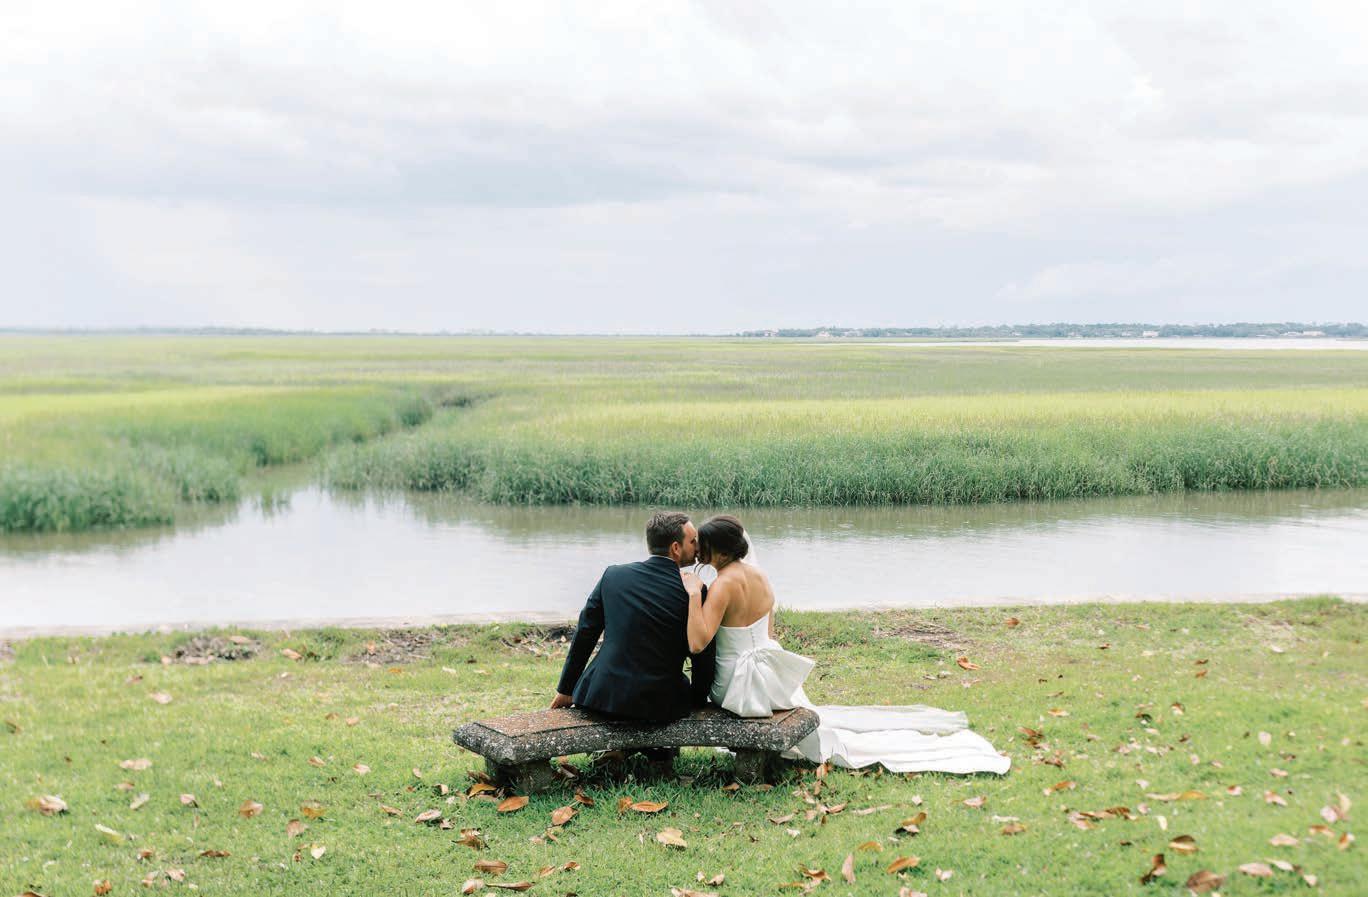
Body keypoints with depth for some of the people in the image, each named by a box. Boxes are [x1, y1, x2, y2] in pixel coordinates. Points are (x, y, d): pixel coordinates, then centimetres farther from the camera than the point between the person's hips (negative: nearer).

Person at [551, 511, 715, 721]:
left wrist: (566, 689, 16)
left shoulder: (613, 575, 0)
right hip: (660, 707, -2)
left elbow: (584, 633, 6)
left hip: (604, 696, 2)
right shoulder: (695, 592, -8)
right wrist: (697, 701, 16)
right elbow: (704, 658, -2)